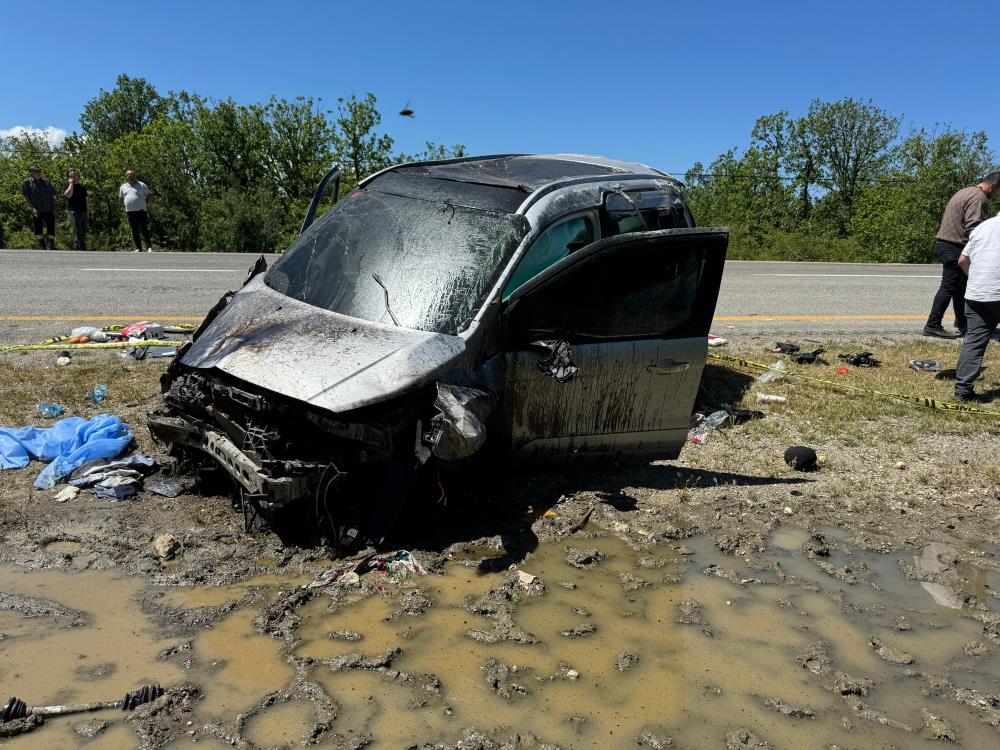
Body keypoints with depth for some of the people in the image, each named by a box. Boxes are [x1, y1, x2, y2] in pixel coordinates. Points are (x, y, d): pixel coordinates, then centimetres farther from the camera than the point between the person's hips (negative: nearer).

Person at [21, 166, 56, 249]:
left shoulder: (47, 182, 12)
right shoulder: (28, 182, 3)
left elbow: (52, 196, 14)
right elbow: (26, 196, -1)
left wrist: (54, 208, 5)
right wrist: (32, 208, -11)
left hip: (49, 210, 2)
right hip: (37, 211, -2)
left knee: (51, 228, 1)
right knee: (38, 229, 3)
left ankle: (52, 246, 13)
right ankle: (42, 246, 13)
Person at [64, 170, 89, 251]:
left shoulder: (83, 186, 18)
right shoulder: (68, 186, 0)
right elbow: (68, 195, -20)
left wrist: (88, 210, 17)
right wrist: (71, 183, -12)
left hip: (83, 211, 6)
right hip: (74, 211, -6)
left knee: (84, 232, 8)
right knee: (78, 231, -12)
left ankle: (83, 247, 15)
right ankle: (78, 247, -11)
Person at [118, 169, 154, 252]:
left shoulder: (141, 185, 4)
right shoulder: (123, 187, 14)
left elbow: (150, 195, 8)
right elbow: (121, 198, 25)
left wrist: (145, 202, 0)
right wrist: (127, 205, 12)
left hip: (141, 211, -4)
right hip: (130, 212, 4)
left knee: (144, 230, -8)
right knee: (134, 231, 5)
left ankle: (149, 247, -5)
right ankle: (138, 248, 10)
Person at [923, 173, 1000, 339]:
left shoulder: (965, 192, 19)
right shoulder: (978, 197, -13)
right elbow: (972, 227, -23)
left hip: (944, 244, 10)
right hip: (954, 248, -10)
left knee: (960, 286, 19)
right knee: (949, 287, -8)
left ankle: (961, 322, 29)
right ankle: (933, 326, -8)